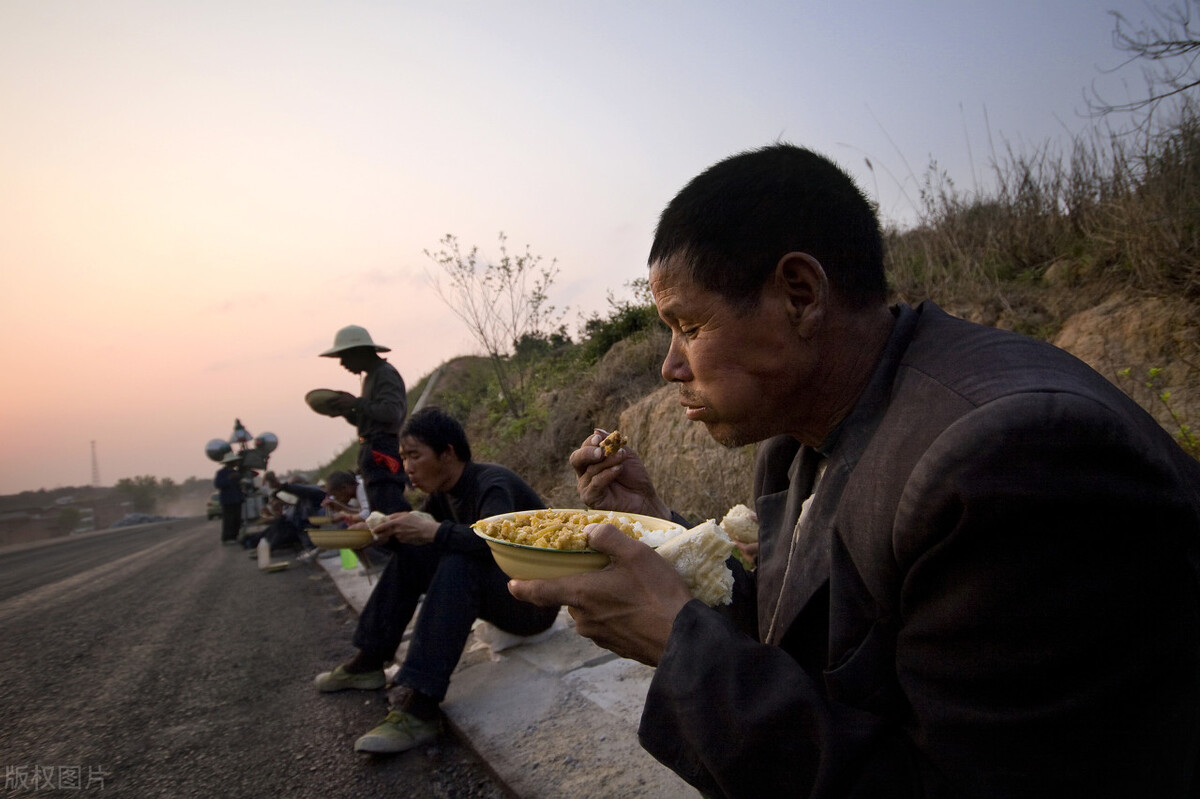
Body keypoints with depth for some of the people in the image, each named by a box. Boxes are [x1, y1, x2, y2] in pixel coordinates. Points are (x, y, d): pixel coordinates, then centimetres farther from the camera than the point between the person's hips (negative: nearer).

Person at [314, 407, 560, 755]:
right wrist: (387, 531, -12)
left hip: (536, 601, -8)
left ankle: (420, 707, -33)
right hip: (492, 592, 9)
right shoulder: (442, 493, 3)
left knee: (459, 562, -34)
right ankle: (369, 662, 8)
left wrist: (435, 531, -35)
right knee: (407, 553, 1)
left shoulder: (491, 483, -22)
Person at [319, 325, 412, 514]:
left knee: (390, 511, -16)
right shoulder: (371, 377, 21)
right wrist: (346, 412, 9)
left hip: (382, 454, -10)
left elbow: (391, 412, -23)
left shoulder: (386, 374, -9)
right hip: (373, 452, 10)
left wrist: (357, 403, -14)